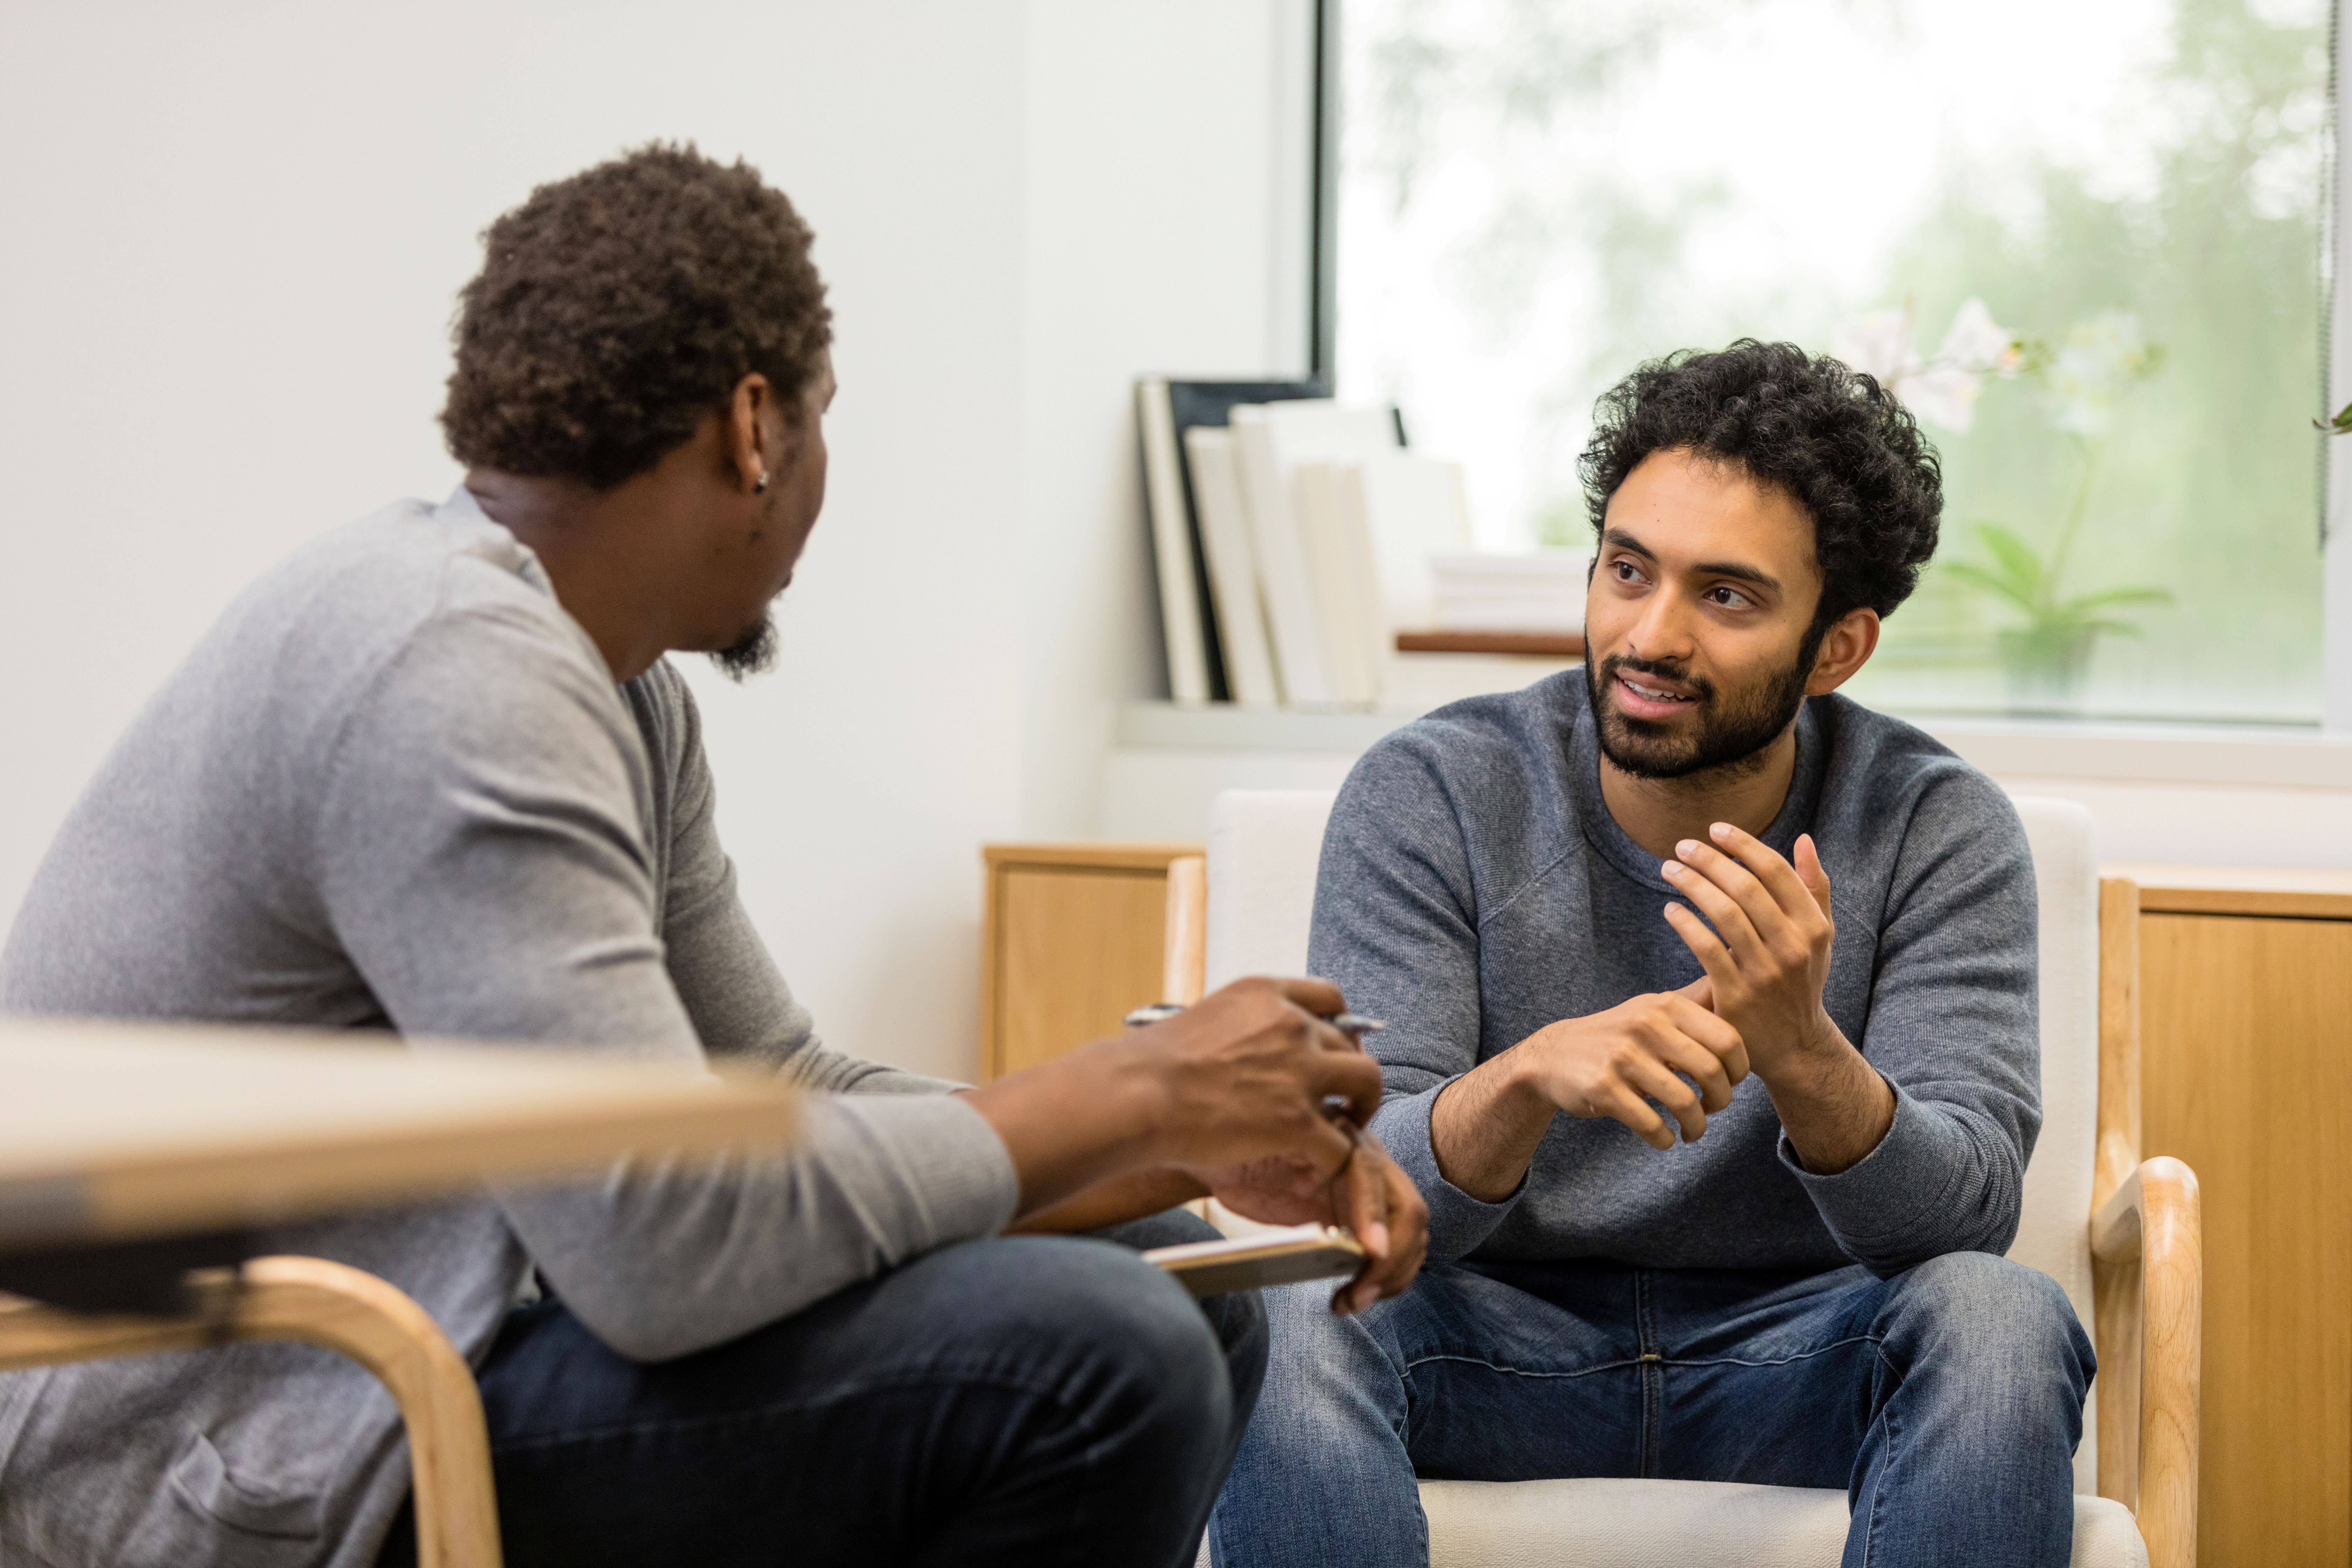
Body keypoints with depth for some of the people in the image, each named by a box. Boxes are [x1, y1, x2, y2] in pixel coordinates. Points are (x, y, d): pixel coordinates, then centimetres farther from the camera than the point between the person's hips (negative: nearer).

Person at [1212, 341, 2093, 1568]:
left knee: (1997, 1316, -31)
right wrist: (1530, 1075, -38)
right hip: (1497, 1343, -1)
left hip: (1787, 1353, 1)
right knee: (1292, 1308, -32)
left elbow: (1964, 1216, -16)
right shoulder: (1427, 798, -8)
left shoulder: (1937, 832, -7)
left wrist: (1803, 1053, -37)